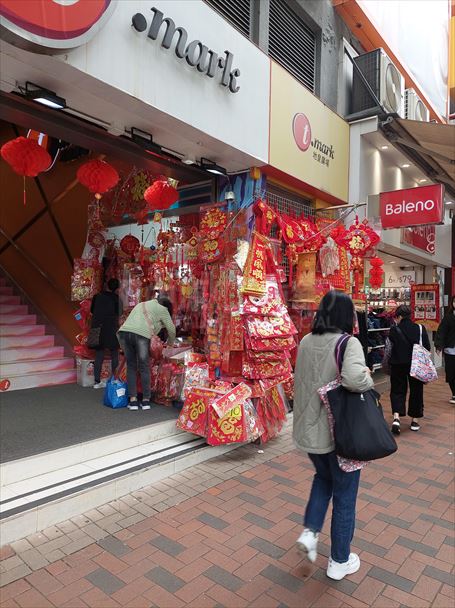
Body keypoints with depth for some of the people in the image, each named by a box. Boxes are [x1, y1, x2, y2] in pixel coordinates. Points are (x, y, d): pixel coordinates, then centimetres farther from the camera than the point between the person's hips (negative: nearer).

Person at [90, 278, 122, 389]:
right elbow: (119, 313, -6)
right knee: (114, 355, 6)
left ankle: (97, 381, 10)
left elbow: (91, 311, 11)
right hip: (111, 329, -4)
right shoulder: (116, 298, -7)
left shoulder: (97, 296, 4)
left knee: (99, 355, 8)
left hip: (98, 329, 4)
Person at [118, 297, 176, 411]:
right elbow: (171, 329, 18)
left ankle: (133, 401, 13)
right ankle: (146, 400, 14)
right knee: (144, 368, 8)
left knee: (131, 367, 14)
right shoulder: (162, 309, 18)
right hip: (141, 334, -5)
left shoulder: (141, 304, 36)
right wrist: (170, 342, 37)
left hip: (124, 331, 5)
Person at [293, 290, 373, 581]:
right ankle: (340, 562, 32)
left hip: (308, 429, 5)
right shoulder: (348, 343, -19)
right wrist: (368, 379, -17)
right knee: (344, 496, 16)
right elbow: (353, 378, -36)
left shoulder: (305, 342, -1)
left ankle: (310, 531, 23)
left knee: (323, 477, 32)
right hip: (340, 433, -5)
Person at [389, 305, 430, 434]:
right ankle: (415, 420, 23)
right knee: (416, 391, 15)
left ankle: (396, 417, -9)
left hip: (398, 365, -2)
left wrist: (387, 364, 11)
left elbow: (389, 349, -5)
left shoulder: (394, 330, -10)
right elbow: (427, 348, 0)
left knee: (397, 390, 10)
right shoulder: (420, 328, -4)